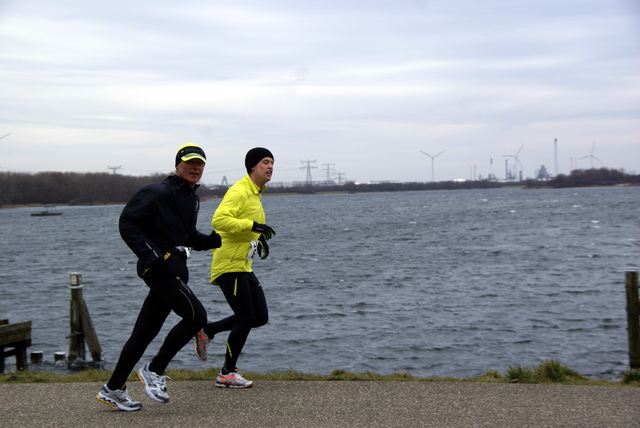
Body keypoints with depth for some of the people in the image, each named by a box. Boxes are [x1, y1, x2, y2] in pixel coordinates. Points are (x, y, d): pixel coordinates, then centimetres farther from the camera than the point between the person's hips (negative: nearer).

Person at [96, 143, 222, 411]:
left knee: (145, 331, 10)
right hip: (160, 267, -9)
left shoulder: (192, 198, 19)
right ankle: (154, 371, -3)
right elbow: (127, 223, -14)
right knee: (196, 315, -15)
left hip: (174, 270, 9)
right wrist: (149, 255, -21)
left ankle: (113, 389, 18)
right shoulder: (158, 193, -10)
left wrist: (212, 241, 8)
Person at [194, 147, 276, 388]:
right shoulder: (239, 192, -14)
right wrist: (252, 225, -31)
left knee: (260, 317, 8)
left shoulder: (255, 195, 17)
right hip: (229, 265, -10)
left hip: (244, 266, 10)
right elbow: (219, 220, -28)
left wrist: (259, 238, 9)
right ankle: (227, 374, 7)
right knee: (246, 318, -7)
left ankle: (207, 331, 21)